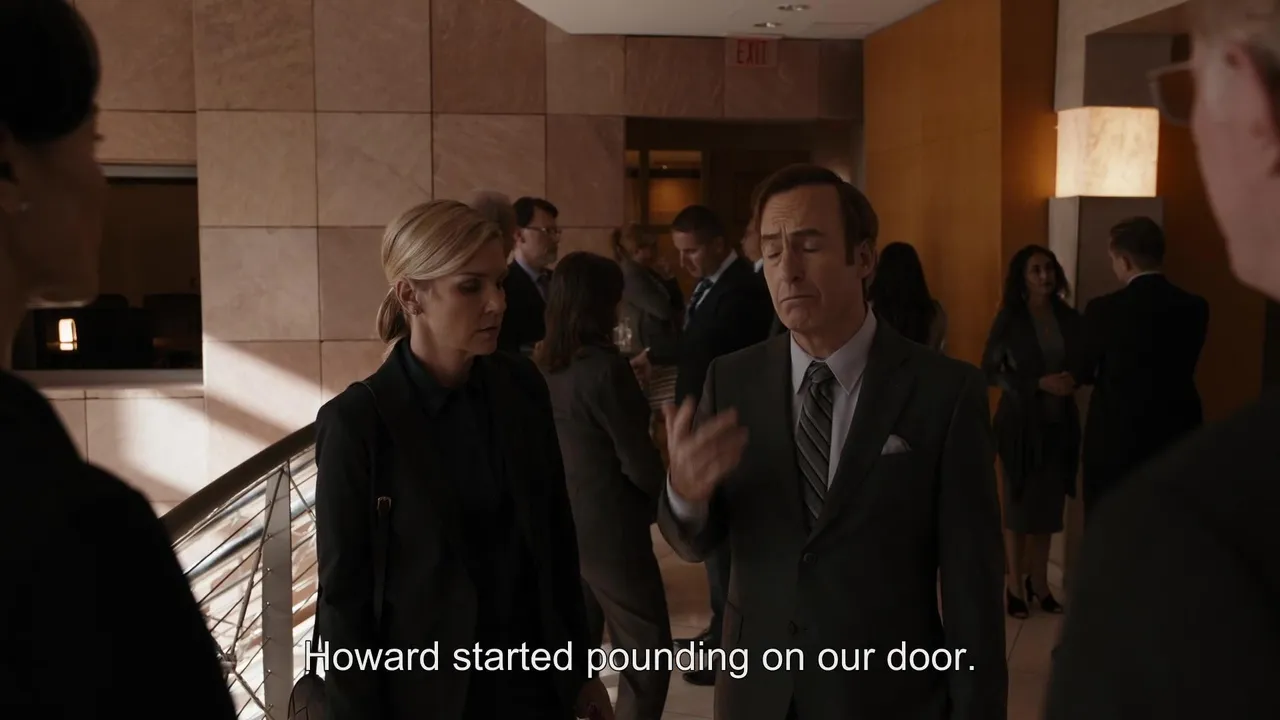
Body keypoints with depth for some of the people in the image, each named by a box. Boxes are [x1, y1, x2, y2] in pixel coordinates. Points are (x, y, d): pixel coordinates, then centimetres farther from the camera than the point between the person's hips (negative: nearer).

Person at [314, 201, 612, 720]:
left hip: (534, 677, 4)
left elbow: (556, 534, 3)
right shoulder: (358, 421, -17)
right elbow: (344, 594, -11)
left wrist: (580, 668, 7)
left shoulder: (522, 386, -5)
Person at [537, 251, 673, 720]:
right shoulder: (605, 368, -20)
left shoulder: (541, 366, 2)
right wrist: (670, 494, 4)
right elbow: (638, 463, -15)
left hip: (561, 525, 8)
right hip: (609, 531, -8)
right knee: (647, 661, 5)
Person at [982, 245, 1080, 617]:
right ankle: (1015, 583, 16)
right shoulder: (1010, 319, -6)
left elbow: (1082, 363, 11)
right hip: (1021, 421, -3)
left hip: (1060, 422, 4)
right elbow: (991, 371, -8)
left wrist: (1073, 379, -12)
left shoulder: (1069, 318, 4)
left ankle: (1038, 580, 23)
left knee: (1050, 504, 9)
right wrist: (1040, 383, -18)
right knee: (1019, 503, 4)